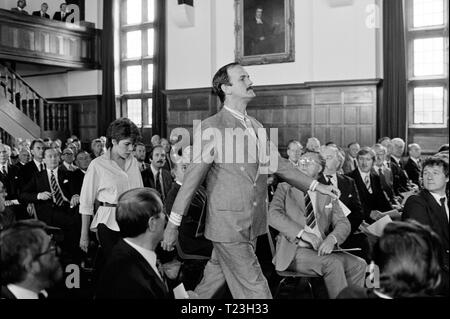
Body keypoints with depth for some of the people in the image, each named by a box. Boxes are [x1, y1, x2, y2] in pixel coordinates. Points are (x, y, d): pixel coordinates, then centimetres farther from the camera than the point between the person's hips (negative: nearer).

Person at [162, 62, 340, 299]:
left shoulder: (256, 127, 11)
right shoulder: (212, 127, -11)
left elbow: (276, 163, 16)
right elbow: (192, 177, -13)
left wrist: (315, 186, 12)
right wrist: (172, 224, -12)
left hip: (252, 225, 6)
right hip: (228, 225, -6)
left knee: (214, 278, 17)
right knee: (254, 289, -2)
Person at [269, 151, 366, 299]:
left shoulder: (328, 193, 17)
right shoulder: (285, 187, 9)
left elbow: (343, 223, 8)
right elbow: (273, 215, -7)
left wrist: (332, 239, -16)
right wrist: (302, 233, -21)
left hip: (321, 249, 4)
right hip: (293, 251, -4)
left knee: (358, 264, -17)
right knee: (333, 263, -27)